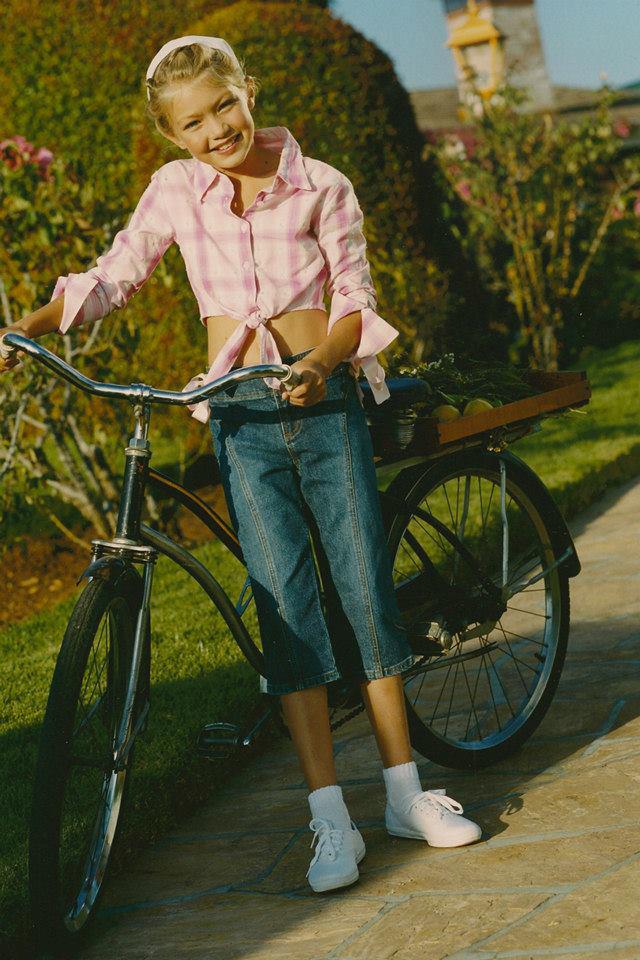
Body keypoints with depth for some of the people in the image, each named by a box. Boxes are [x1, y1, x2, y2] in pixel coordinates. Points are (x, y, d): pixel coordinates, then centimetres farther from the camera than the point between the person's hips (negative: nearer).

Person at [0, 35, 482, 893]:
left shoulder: (319, 186, 1)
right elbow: (114, 276, 11)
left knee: (365, 585, -1)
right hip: (242, 414, 0)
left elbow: (356, 299, 1)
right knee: (286, 604, -5)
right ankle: (331, 821, -2)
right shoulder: (175, 192, 4)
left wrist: (322, 361, -18)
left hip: (326, 400, 0)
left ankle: (405, 793, 11)